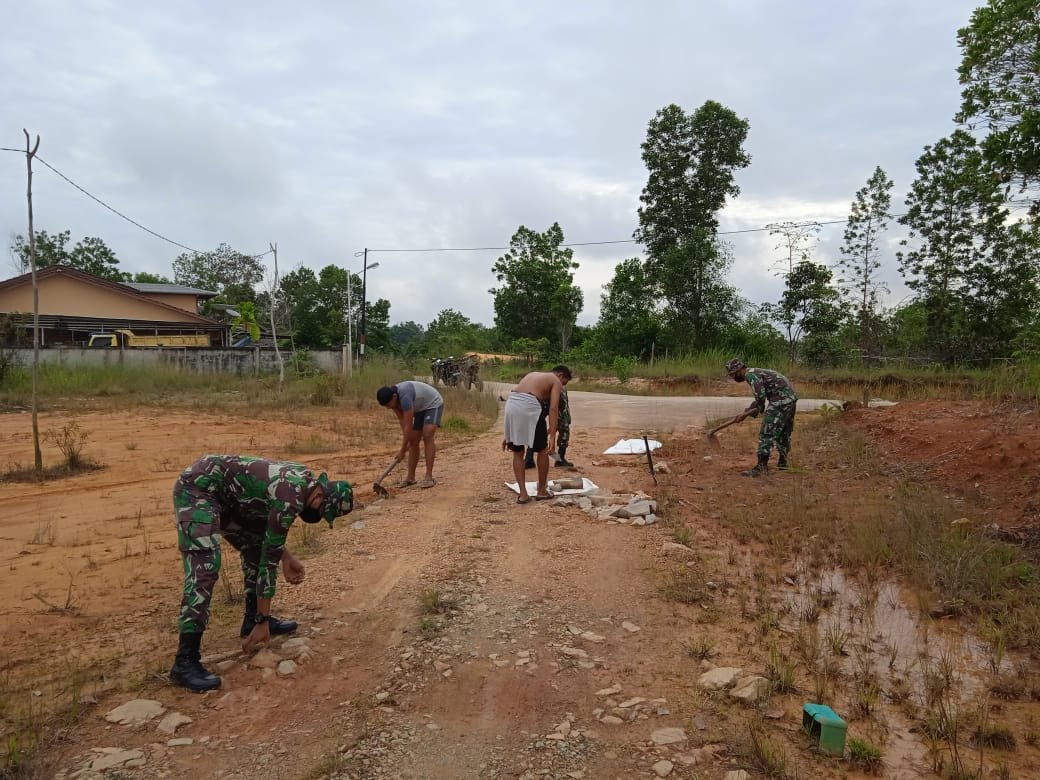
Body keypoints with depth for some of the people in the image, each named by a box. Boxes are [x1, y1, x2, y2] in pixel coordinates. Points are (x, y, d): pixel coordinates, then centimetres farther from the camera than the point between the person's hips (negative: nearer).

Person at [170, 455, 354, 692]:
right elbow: (269, 558, -20)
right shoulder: (291, 500, -24)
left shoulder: (306, 480, 3)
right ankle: (185, 661, -18)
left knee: (257, 545, 12)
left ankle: (252, 619, 24)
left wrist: (287, 557, 8)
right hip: (197, 487, -10)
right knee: (204, 569, -19)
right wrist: (263, 621, -14)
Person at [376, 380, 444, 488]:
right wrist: (406, 440, -15)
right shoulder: (393, 397, -13)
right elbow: (402, 420, -6)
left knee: (427, 436, -23)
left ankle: (429, 477, -24)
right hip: (420, 408, 8)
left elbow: (409, 426, -34)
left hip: (433, 404, -8)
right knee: (413, 441, 3)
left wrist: (402, 450, -28)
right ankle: (410, 477, 10)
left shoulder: (405, 396, -38)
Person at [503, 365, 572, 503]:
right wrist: (552, 437, -9)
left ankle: (523, 493, 17)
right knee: (542, 450, 16)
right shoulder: (556, 381, 14)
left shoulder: (533, 375, 33)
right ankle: (541, 491, 25)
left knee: (517, 452, 19)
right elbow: (553, 409, -3)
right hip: (529, 406, -6)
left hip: (511, 404, 6)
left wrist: (507, 435, 29)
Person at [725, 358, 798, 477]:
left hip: (781, 401, -11)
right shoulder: (756, 372, 21)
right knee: (784, 432, 21)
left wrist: (758, 409, 0)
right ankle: (782, 462, 32)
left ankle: (761, 467, -10)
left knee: (767, 434, -9)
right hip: (791, 398, 11)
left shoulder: (750, 374, -10)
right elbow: (762, 394, 29)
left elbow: (760, 396, -18)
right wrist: (751, 408, 23)